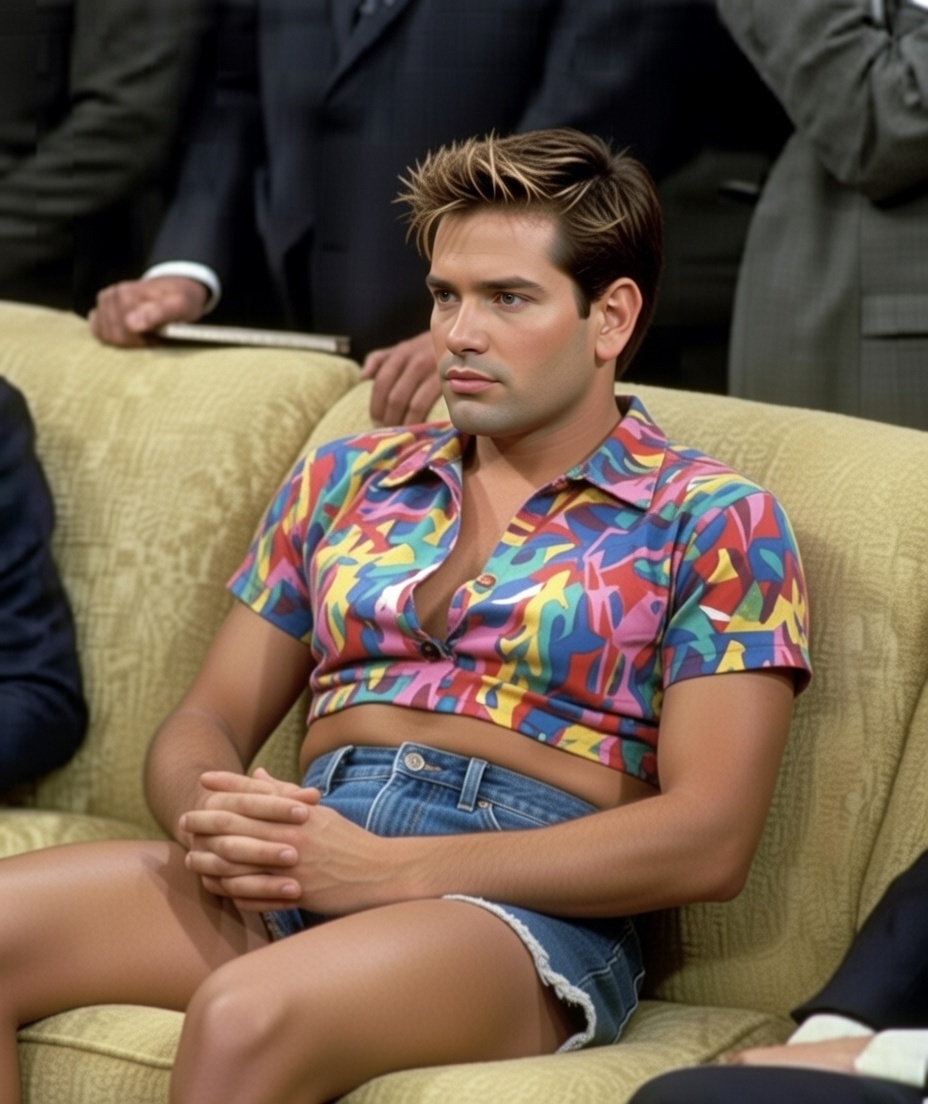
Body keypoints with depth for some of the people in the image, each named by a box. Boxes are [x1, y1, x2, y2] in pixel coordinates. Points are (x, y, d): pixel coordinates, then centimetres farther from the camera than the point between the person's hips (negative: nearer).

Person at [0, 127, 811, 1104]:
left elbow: (707, 839, -6)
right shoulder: (344, 477, 20)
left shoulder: (713, 522, 5)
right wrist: (209, 818, -6)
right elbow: (208, 719, 21)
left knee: (245, 1015, -37)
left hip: (528, 909, -5)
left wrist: (391, 868, -14)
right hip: (285, 880, 5)